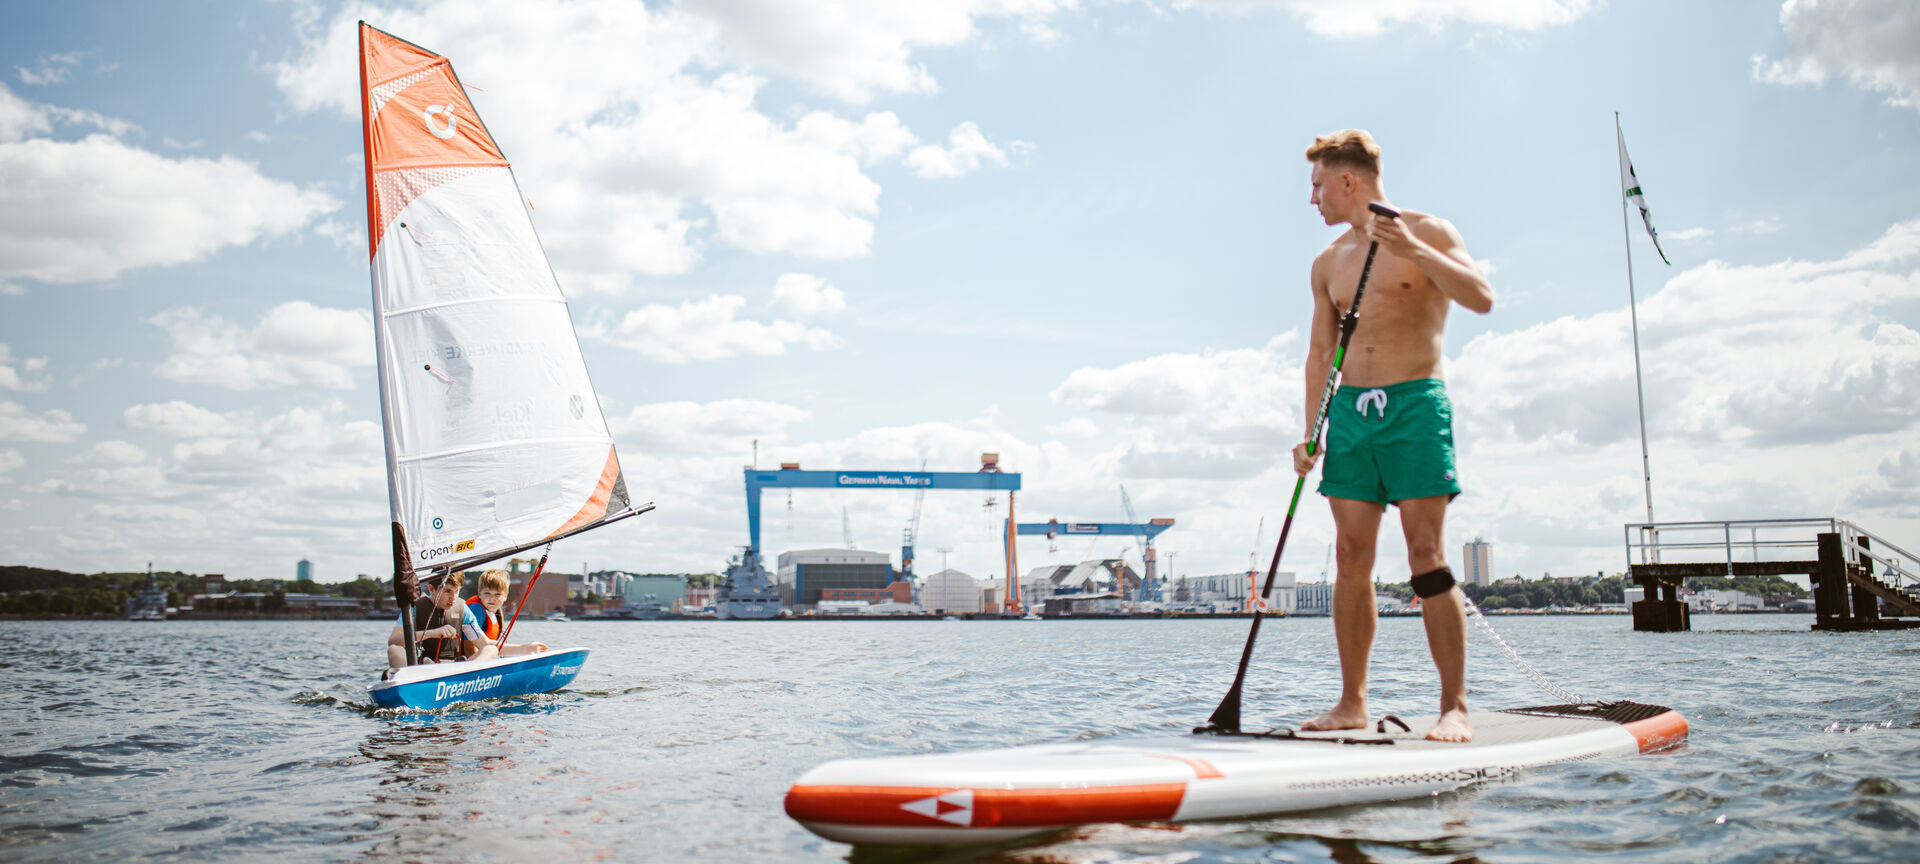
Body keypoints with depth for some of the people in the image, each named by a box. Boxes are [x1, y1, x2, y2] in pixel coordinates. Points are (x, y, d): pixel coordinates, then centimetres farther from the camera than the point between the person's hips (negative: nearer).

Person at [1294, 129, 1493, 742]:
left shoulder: (1428, 232, 1)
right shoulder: (1328, 264, 16)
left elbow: (1482, 299, -13)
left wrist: (1414, 251, -24)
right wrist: (1311, 432, 7)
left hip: (1415, 405, -5)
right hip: (1350, 411, 5)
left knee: (1426, 558, -10)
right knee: (1351, 560, 1)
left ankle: (1454, 708, -6)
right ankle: (1352, 703, 6)